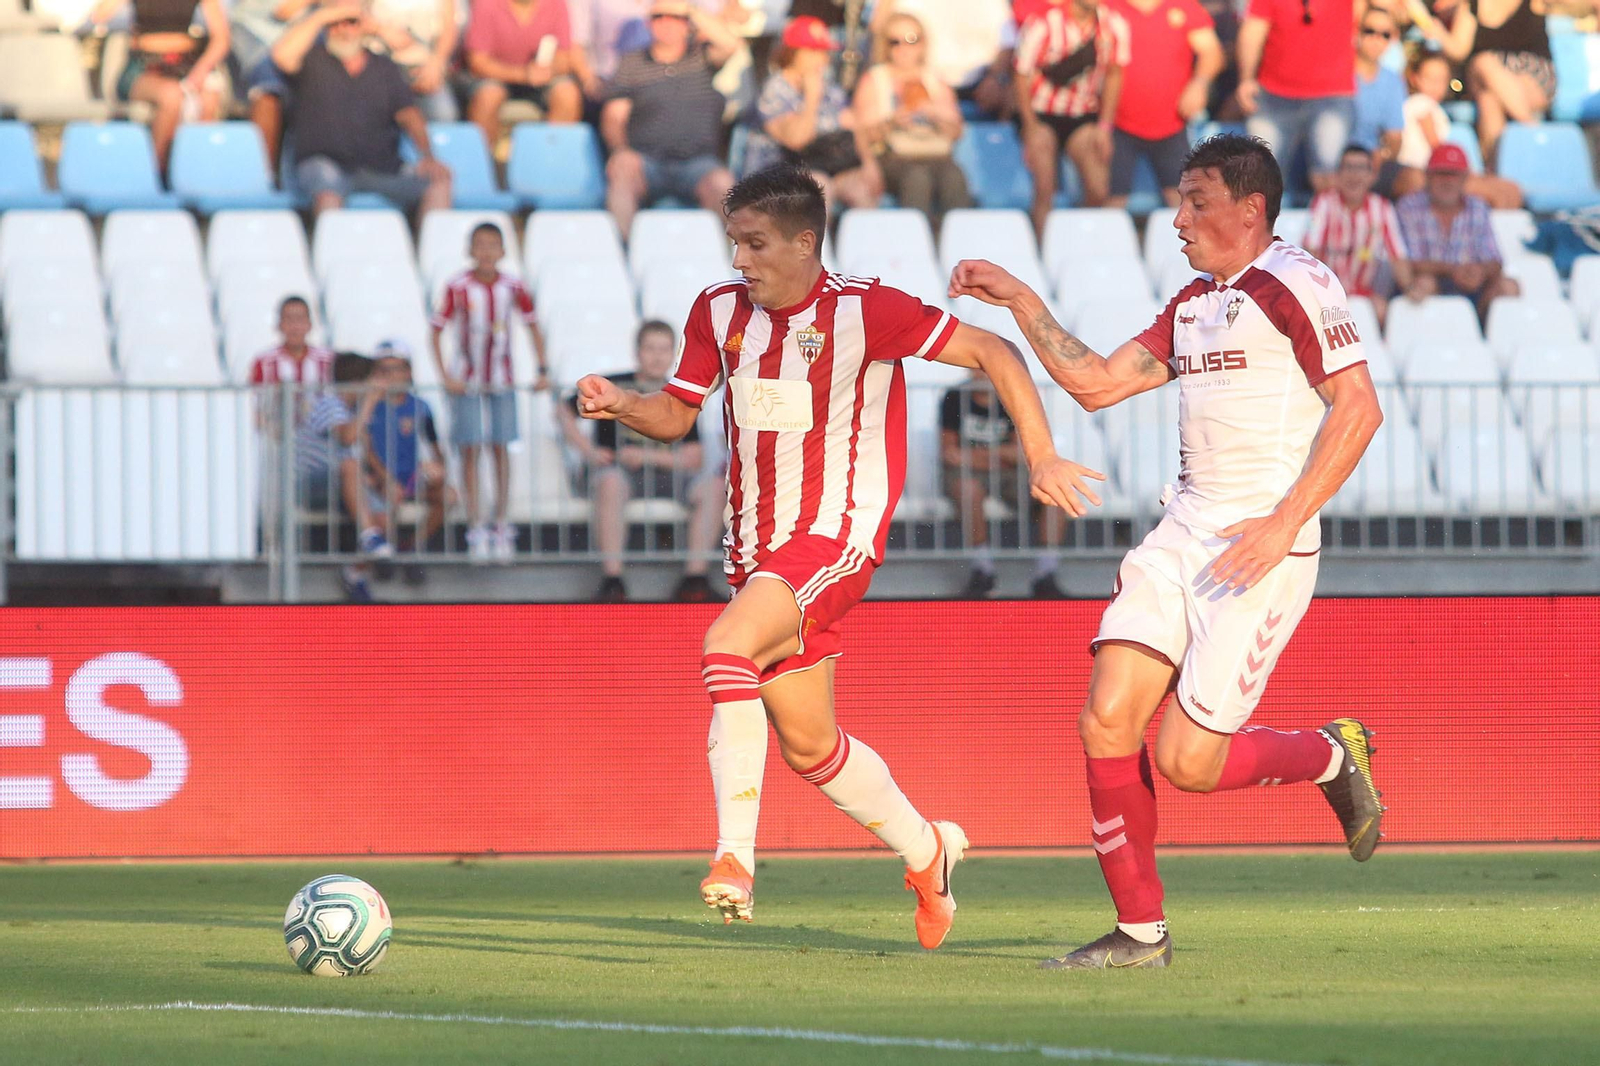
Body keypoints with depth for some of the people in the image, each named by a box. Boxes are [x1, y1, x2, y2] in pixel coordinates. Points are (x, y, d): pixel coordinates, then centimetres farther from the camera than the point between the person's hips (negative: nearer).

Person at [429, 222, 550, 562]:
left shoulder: (513, 287, -6)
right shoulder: (458, 288, -13)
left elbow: (533, 327, 6)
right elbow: (436, 331, -8)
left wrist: (543, 370, -1)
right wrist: (445, 377, -16)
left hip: (502, 379, 2)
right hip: (467, 379, -2)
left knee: (500, 448, 5)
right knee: (470, 450, -2)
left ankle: (501, 525, 13)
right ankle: (475, 527, 2)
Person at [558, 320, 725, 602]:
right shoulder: (614, 388, 5)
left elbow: (695, 457, 3)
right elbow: (566, 412, 11)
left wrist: (648, 456, -12)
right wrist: (589, 451, -3)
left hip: (665, 474, 3)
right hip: (617, 471, -3)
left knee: (711, 488, -23)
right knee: (611, 483, -39)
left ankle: (694, 577, -24)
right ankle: (612, 578, -40)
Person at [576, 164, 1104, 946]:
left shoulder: (864, 311, -12)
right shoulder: (720, 312, 5)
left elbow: (991, 353, -8)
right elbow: (677, 413, 14)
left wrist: (1040, 457, -12)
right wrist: (619, 405, -8)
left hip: (837, 538, -7)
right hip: (757, 547, 7)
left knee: (728, 642, -32)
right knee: (807, 743, 13)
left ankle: (735, 854, -30)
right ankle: (925, 853, 36)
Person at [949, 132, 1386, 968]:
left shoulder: (1295, 286, -9)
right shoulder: (1194, 304, 18)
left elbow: (1358, 407, -15)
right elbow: (1096, 382, 22)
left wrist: (1285, 522, -20)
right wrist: (1019, 301, 17)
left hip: (1262, 548, -8)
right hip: (1182, 535, 8)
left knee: (1187, 763, -9)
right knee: (1107, 723, -5)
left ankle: (1333, 756, 19)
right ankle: (1140, 931, 4)